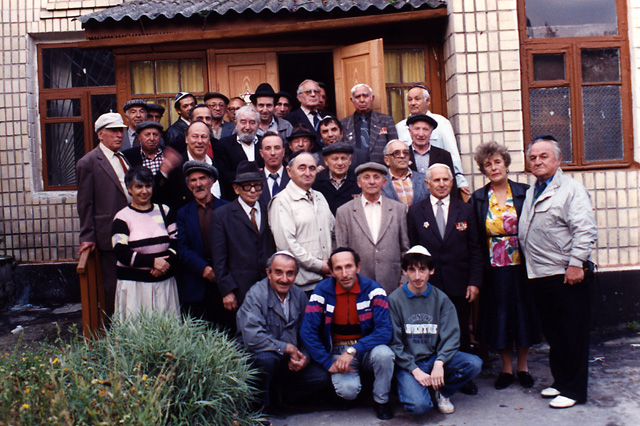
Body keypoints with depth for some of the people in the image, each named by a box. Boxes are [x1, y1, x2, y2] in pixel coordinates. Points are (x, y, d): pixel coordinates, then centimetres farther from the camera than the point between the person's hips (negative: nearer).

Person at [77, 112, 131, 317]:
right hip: (110, 236, -6)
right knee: (113, 286, 4)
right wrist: (87, 237, -7)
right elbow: (85, 204, -6)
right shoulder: (88, 163, -6)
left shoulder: (123, 158, 15)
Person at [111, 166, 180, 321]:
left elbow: (176, 242, 6)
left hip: (164, 282, 3)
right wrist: (152, 261, -16)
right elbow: (121, 253, -9)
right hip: (133, 285, -3)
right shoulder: (122, 217, -1)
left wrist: (166, 262, -12)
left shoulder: (164, 211, 10)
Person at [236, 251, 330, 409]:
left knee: (321, 377, -13)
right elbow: (252, 339, -28)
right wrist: (287, 348, -21)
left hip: (289, 361, 5)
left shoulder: (300, 296, 3)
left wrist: (304, 357, -11)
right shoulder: (256, 295, -16)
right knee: (266, 357, -37)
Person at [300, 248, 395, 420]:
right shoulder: (322, 291, -9)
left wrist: (353, 350, -28)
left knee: (383, 354, -32)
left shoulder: (372, 289, -10)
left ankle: (381, 400, -5)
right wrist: (328, 363, -15)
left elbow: (384, 331, -18)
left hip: (367, 348, 1)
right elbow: (307, 332, -10)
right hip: (337, 352, -1)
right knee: (347, 390, -28)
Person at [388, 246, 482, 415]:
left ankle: (443, 392, 6)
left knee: (474, 364, -22)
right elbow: (394, 343, -5)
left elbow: (451, 336, -1)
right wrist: (415, 370, -15)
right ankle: (409, 387, 9)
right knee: (419, 406, -27)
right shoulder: (395, 299, -4)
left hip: (435, 356, 3)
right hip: (408, 363, -3)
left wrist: (439, 363, -18)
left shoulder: (441, 298, 4)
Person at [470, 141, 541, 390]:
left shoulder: (524, 193, 1)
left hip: (521, 266, 0)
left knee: (522, 313, 8)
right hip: (494, 268, 1)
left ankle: (523, 367, 25)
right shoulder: (477, 199, 2)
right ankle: (506, 368, 23)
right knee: (498, 316, 7)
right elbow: (475, 238, 0)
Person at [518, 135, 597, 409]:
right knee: (553, 334, 16)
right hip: (539, 276, 7)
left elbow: (585, 230, -14)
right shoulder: (531, 193, 17)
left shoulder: (571, 189, -6)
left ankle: (574, 390, 12)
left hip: (566, 276, -7)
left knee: (573, 335, 2)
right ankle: (560, 381, 29)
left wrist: (576, 264, -20)